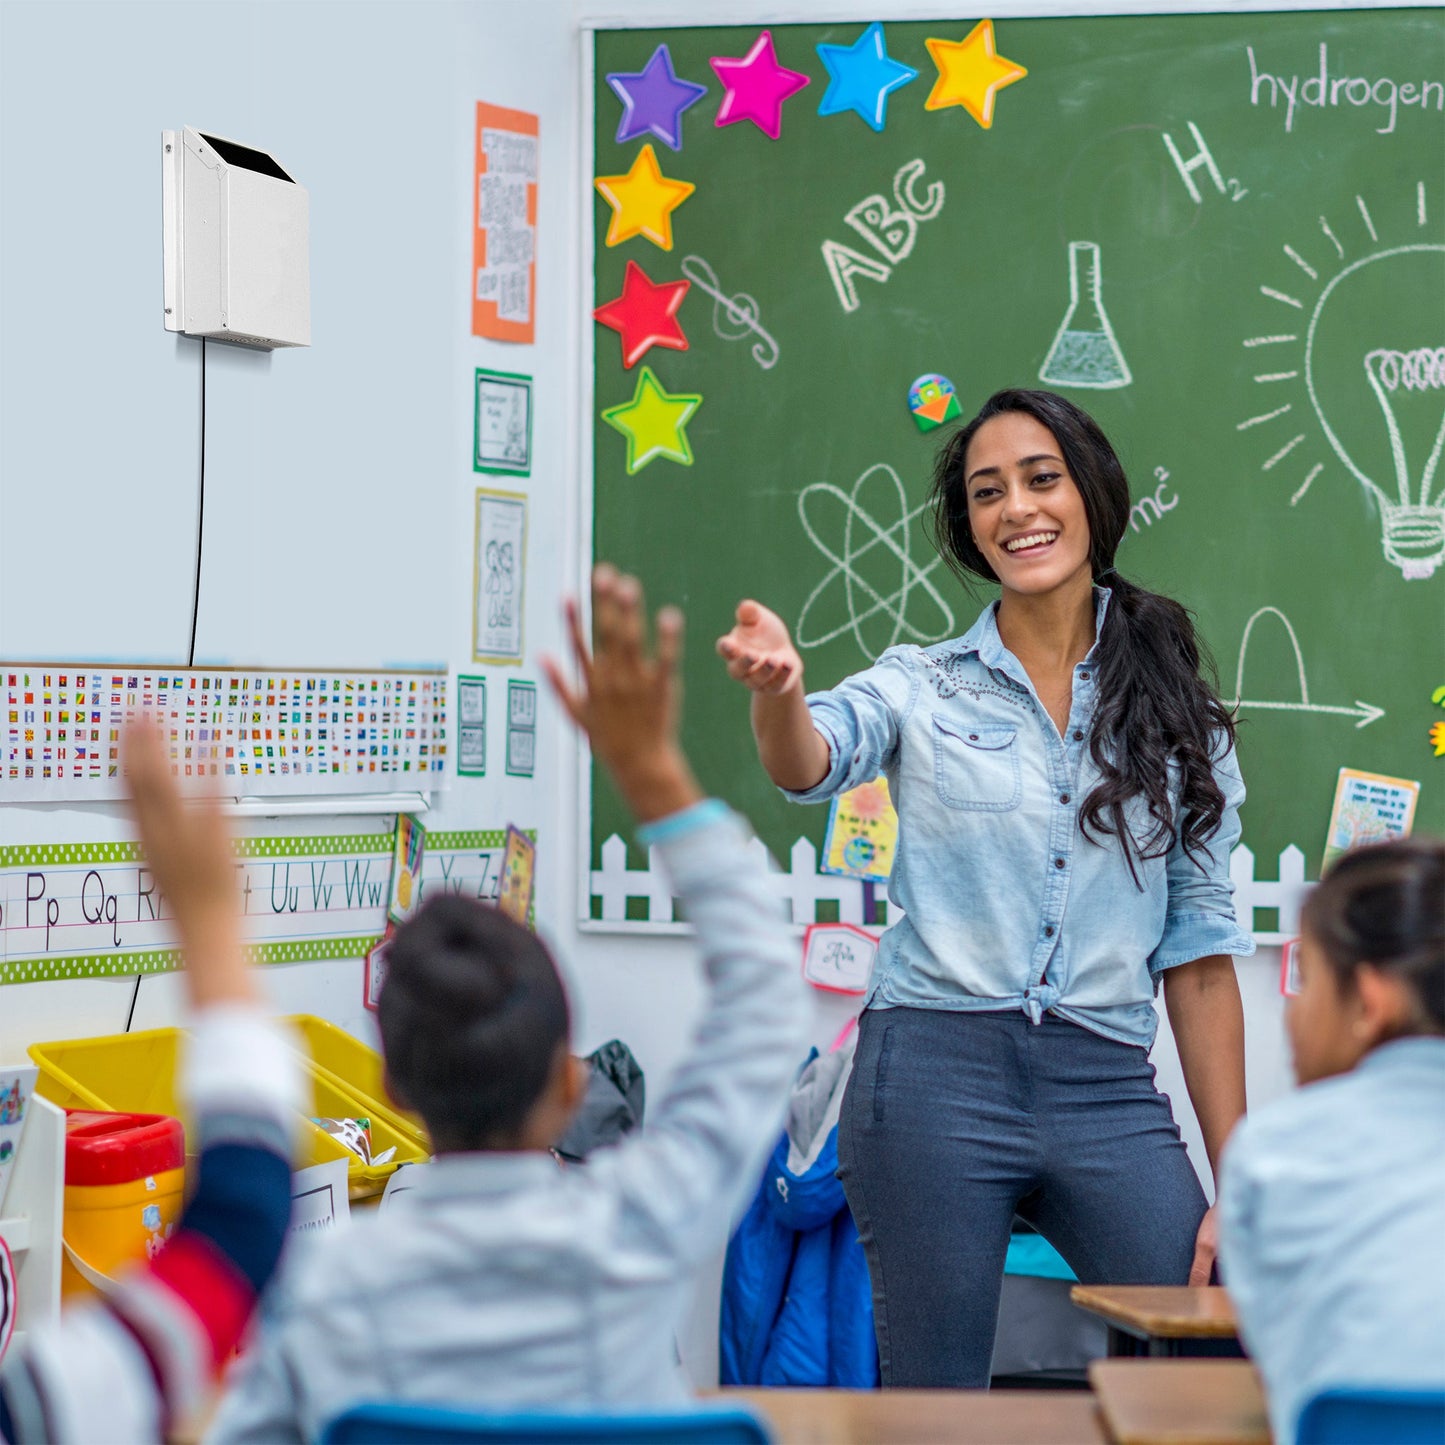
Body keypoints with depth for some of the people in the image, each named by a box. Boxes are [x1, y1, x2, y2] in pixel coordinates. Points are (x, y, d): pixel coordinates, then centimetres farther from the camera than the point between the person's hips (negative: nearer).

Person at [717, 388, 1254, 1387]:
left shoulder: (1179, 717, 9)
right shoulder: (923, 688, 5)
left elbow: (1198, 953, 9)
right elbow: (812, 765, -16)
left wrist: (1236, 1183, 6)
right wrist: (779, 689, -40)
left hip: (1109, 1090, 2)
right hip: (935, 1075, -1)